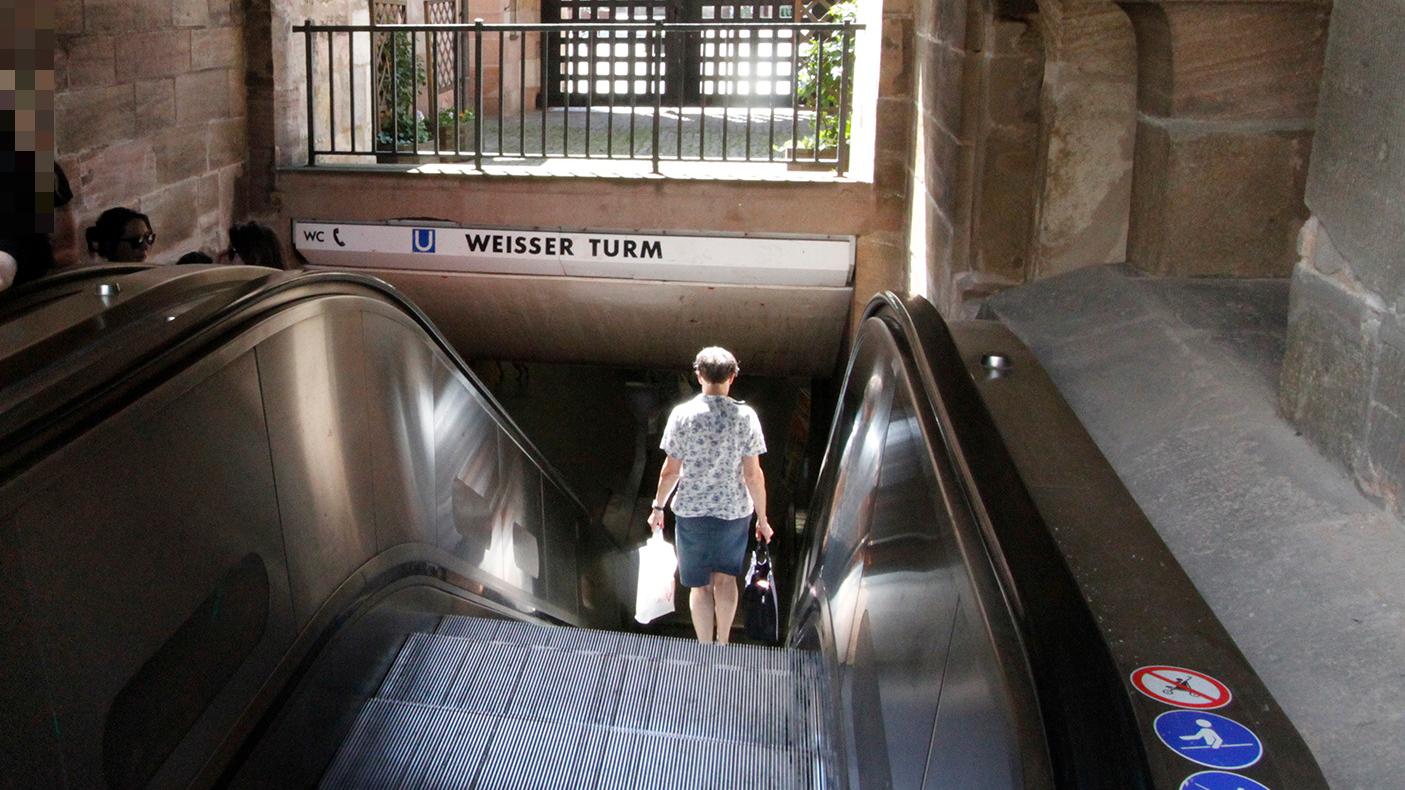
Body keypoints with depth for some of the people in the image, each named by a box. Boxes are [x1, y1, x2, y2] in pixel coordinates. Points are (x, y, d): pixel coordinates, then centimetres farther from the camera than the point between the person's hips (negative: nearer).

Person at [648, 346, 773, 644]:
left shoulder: (682, 414, -12)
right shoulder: (745, 415, -11)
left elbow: (671, 470, -7)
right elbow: (753, 474, -9)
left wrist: (658, 507, 8)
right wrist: (762, 518, 2)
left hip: (692, 510, -1)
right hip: (734, 510, 1)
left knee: (700, 585, 13)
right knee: (726, 577, 22)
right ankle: (723, 644, 32)